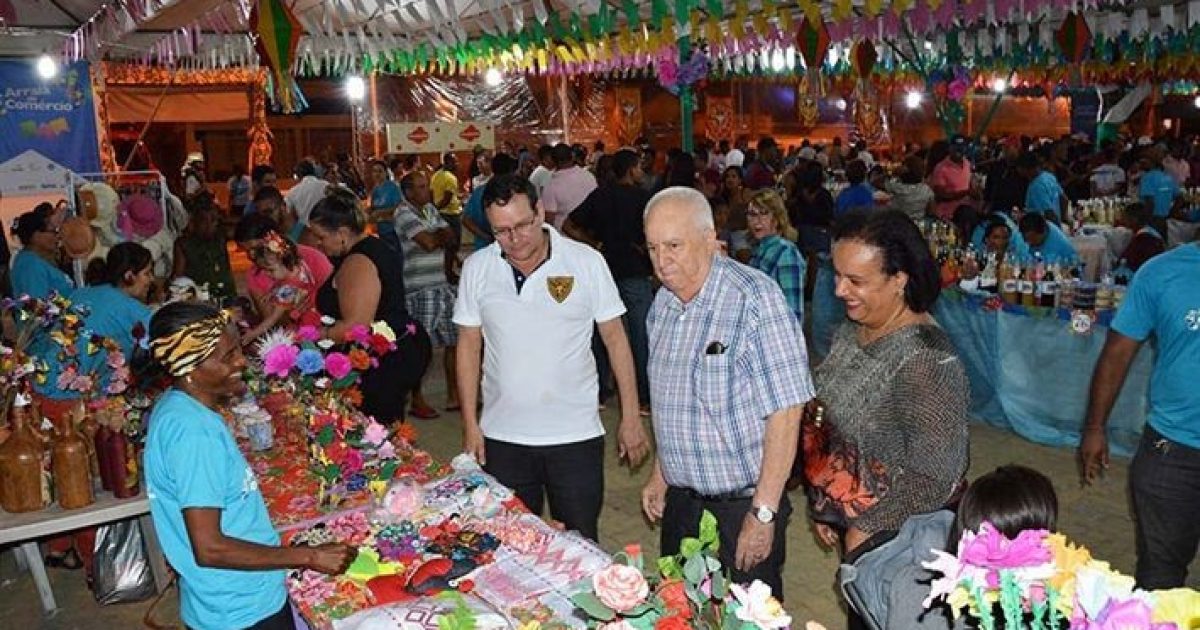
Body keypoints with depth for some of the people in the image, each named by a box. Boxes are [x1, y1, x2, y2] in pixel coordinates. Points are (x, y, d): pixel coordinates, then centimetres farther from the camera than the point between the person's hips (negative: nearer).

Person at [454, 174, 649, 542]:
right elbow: (469, 346, 5)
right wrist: (470, 425, 3)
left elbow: (615, 338, -2)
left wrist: (630, 418, -3)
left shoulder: (587, 261, -7)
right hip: (502, 438, 2)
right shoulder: (477, 268, -1)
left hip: (576, 433, -2)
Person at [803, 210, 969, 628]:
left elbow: (934, 477, -24)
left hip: (897, 538, -7)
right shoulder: (848, 334, -2)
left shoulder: (926, 359, -26)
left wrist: (867, 529, -17)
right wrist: (822, 508, 9)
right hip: (849, 528, 7)